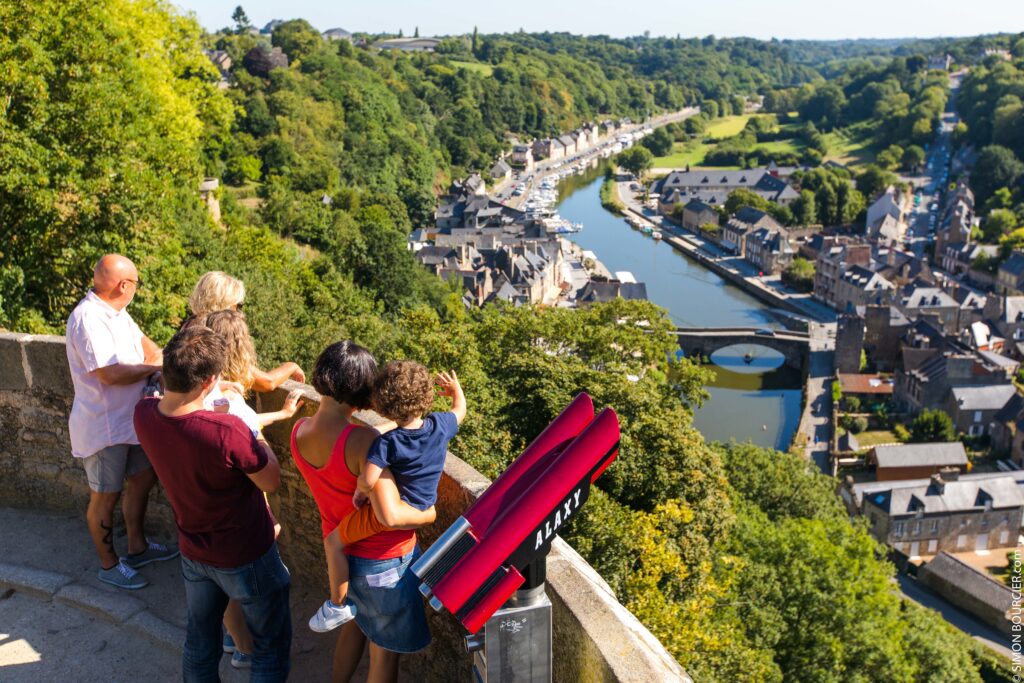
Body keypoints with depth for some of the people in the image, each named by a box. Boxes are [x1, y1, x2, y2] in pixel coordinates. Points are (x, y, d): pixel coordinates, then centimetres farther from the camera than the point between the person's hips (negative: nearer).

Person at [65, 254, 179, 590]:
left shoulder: (115, 310, 3)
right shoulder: (88, 319, -26)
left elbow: (142, 342, 14)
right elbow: (111, 373, -30)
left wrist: (160, 360, -5)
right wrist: (155, 369, -18)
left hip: (130, 419, 9)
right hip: (103, 427, -9)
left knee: (142, 479, 20)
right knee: (105, 497, 7)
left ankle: (137, 548, 38)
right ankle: (109, 565, 24)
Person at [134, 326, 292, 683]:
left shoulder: (144, 413, -17)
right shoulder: (228, 431, -37)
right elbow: (271, 481, -18)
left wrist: (212, 401, 0)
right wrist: (250, 424, -11)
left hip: (194, 553, 6)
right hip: (247, 557, -6)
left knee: (200, 642, 26)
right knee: (271, 646, 18)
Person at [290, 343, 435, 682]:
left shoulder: (299, 432, -11)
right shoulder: (363, 441, -34)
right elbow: (390, 515, -37)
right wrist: (428, 513, -19)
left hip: (339, 549, 7)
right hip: (383, 561, -7)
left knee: (355, 624, 34)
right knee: (385, 651, 18)